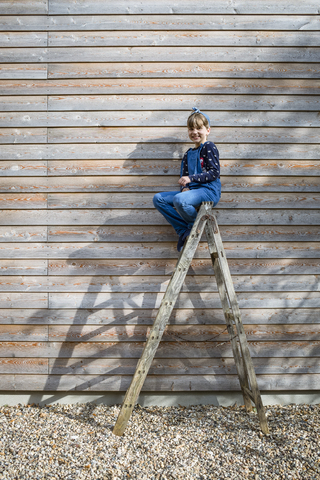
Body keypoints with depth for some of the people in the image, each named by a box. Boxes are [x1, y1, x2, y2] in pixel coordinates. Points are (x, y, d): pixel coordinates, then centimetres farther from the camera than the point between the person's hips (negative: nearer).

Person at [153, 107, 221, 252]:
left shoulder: (209, 147, 0)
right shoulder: (188, 154, 21)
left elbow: (214, 173, -11)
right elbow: (184, 178, 17)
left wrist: (191, 178, -18)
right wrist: (184, 188, -7)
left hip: (209, 190, -8)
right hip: (192, 191, 8)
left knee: (179, 199, -35)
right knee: (158, 198, -5)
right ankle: (184, 230, -9)